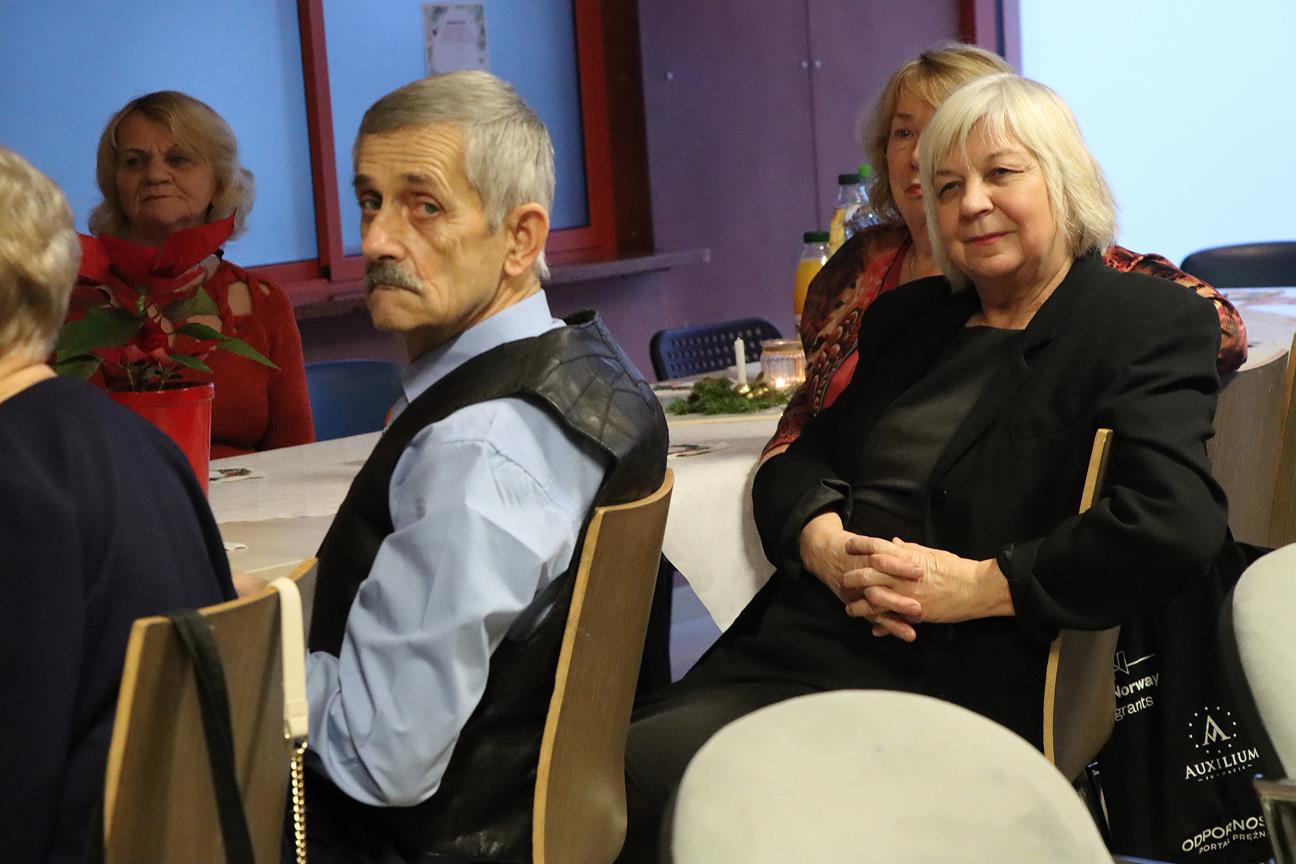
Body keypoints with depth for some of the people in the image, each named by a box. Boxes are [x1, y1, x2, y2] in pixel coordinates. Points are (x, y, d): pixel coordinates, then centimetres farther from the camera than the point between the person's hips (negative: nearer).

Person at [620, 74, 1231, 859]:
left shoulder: (1151, 323, 1)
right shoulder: (907, 316, 22)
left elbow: (1178, 525, -14)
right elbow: (796, 463, 20)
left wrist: (975, 585, -14)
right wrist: (824, 543, -4)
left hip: (959, 679, -6)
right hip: (800, 642, 6)